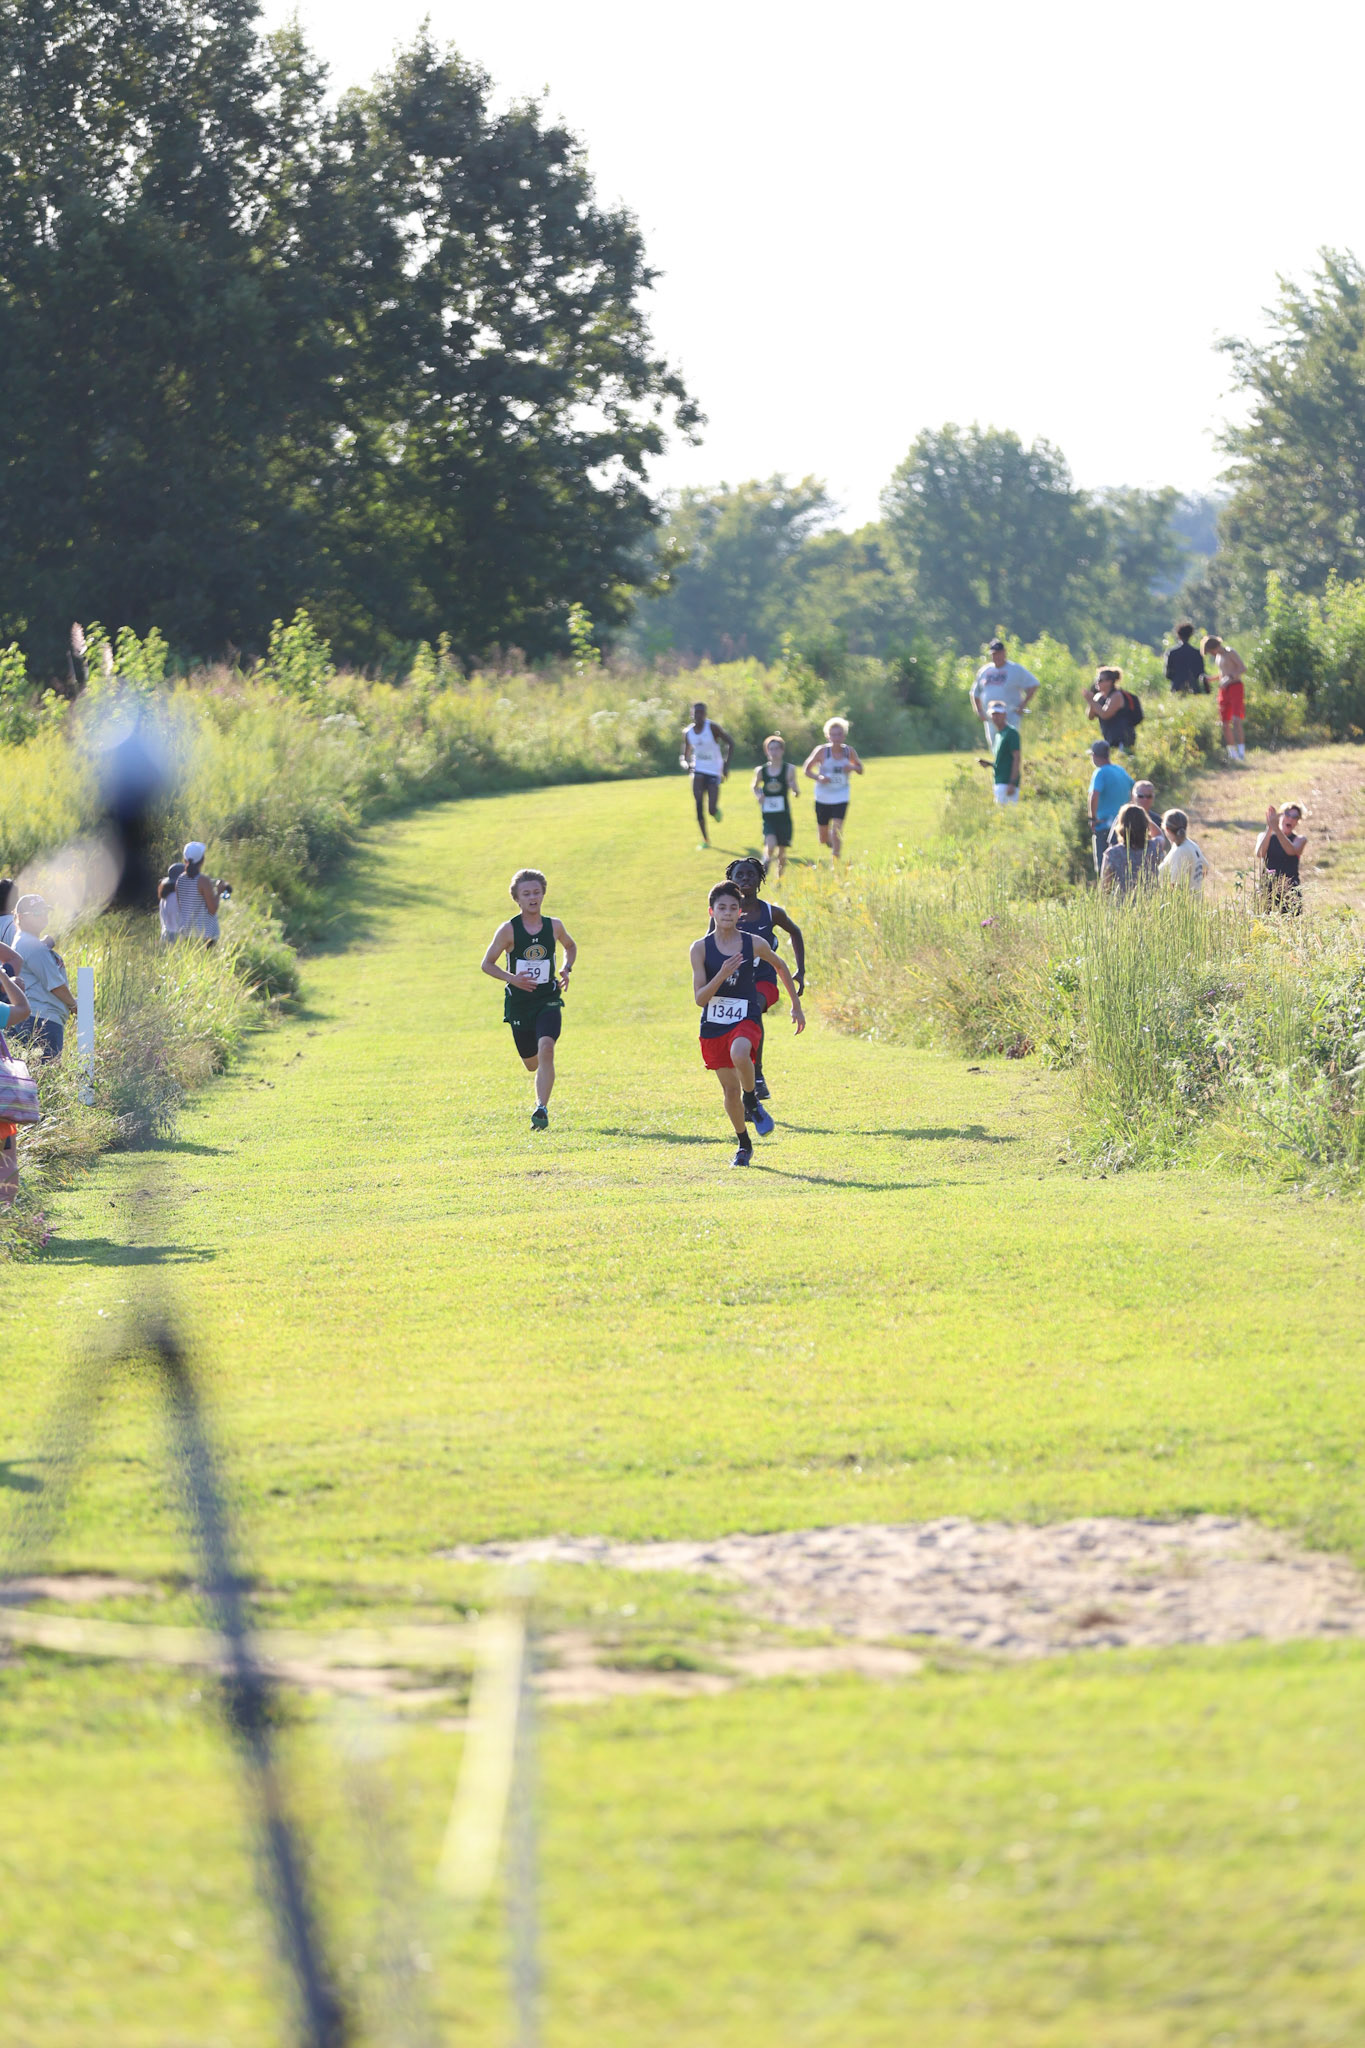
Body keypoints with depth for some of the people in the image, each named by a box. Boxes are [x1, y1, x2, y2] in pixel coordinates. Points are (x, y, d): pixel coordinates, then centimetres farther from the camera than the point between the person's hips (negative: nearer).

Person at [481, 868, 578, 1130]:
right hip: (519, 1003, 0)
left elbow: (570, 947, 22)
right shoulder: (508, 930, -8)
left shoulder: (554, 926, 0)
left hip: (548, 1000, 0)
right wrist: (511, 978, -18)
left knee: (546, 1048, -24)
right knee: (532, 1064, 8)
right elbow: (487, 964, -1)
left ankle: (541, 1109, -21)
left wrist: (566, 969, 2)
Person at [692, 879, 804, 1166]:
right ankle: (744, 1145, 28)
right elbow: (699, 999, -10)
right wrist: (721, 975, -26)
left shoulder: (755, 944, -4)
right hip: (713, 1025, 1)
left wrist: (796, 1005, 21)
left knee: (739, 1054, -35)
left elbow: (780, 966, 17)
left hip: (745, 1020, -1)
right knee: (730, 1089, 7)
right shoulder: (701, 948, -6)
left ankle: (752, 1104, -8)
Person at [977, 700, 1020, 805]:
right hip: (999, 783, 9)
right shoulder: (997, 735, 19)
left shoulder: (1011, 733, -8)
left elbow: (1017, 759, -14)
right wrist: (988, 764, 7)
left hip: (1008, 783, -9)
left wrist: (1012, 783, -21)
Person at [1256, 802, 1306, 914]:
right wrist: (1269, 829, -17)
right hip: (1267, 891, 1)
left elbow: (1292, 851, -13)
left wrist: (1276, 828, -22)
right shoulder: (1264, 836, 13)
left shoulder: (1300, 839, 10)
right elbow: (1260, 854, -7)